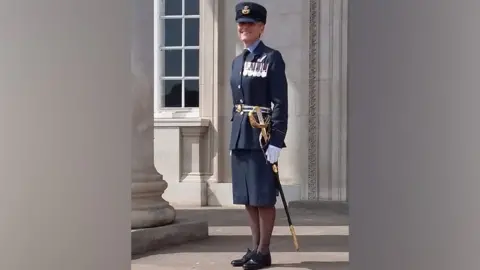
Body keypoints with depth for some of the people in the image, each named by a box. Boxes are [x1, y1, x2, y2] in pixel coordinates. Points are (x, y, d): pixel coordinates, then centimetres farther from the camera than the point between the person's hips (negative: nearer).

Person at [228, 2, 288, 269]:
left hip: (262, 136, -7)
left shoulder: (272, 58, -6)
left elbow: (281, 103, -12)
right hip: (240, 137, 7)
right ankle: (254, 248, 21)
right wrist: (234, 138, 16)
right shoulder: (237, 61, 16)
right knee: (248, 197, 11)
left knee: (264, 196, -1)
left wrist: (276, 141, -18)